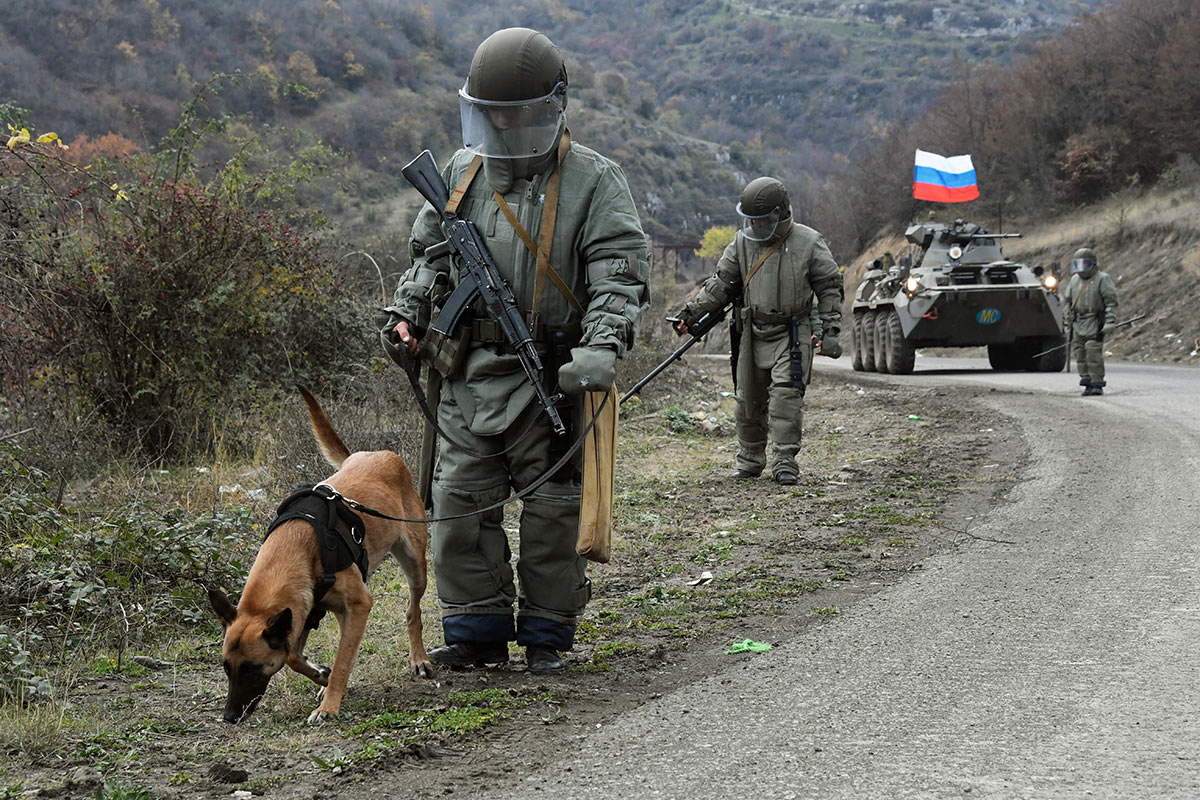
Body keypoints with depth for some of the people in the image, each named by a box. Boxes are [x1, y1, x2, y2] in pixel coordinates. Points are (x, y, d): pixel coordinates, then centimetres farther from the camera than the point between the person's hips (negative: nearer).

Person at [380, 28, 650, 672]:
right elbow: (430, 254, 23)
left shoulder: (592, 181, -4)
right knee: (460, 501, 3)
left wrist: (603, 348, -25)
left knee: (551, 508, 3)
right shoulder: (462, 172, 11)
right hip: (470, 374, 4)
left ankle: (546, 633, 15)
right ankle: (477, 630, 14)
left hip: (550, 374, -4)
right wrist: (408, 310, 6)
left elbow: (620, 275, -11)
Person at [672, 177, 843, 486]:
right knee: (749, 401, 8)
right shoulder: (743, 242, 5)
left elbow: (829, 289, 0)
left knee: (786, 396, -15)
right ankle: (750, 460, 23)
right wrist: (691, 312, 1)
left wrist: (830, 331, -6)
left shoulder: (808, 243, -5)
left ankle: (785, 462, -12)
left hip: (791, 334, -4)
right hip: (753, 332, 4)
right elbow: (721, 282, 10)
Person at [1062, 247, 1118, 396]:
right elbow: (1068, 301, 22)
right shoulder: (1074, 280, 15)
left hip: (1094, 323, -6)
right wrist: (1067, 322, 17)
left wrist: (1109, 322, -14)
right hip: (1078, 324, 6)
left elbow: (1111, 302, -6)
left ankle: (1097, 384, -7)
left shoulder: (1102, 279, -3)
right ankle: (1087, 384, 8)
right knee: (1080, 354, 1)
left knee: (1094, 353, -13)